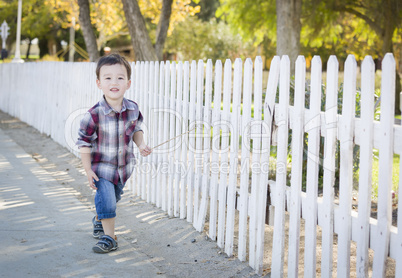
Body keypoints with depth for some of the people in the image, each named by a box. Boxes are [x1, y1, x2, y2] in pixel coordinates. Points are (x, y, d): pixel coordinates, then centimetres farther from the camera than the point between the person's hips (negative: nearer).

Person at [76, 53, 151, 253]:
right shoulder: (94, 115, -25)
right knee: (107, 201, -11)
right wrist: (88, 170, -16)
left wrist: (141, 144, -11)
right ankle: (109, 237, 10)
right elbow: (84, 143, -16)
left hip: (124, 166, 5)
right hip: (101, 167, -5)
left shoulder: (133, 109, -12)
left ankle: (99, 220, 52)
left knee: (113, 198, 23)